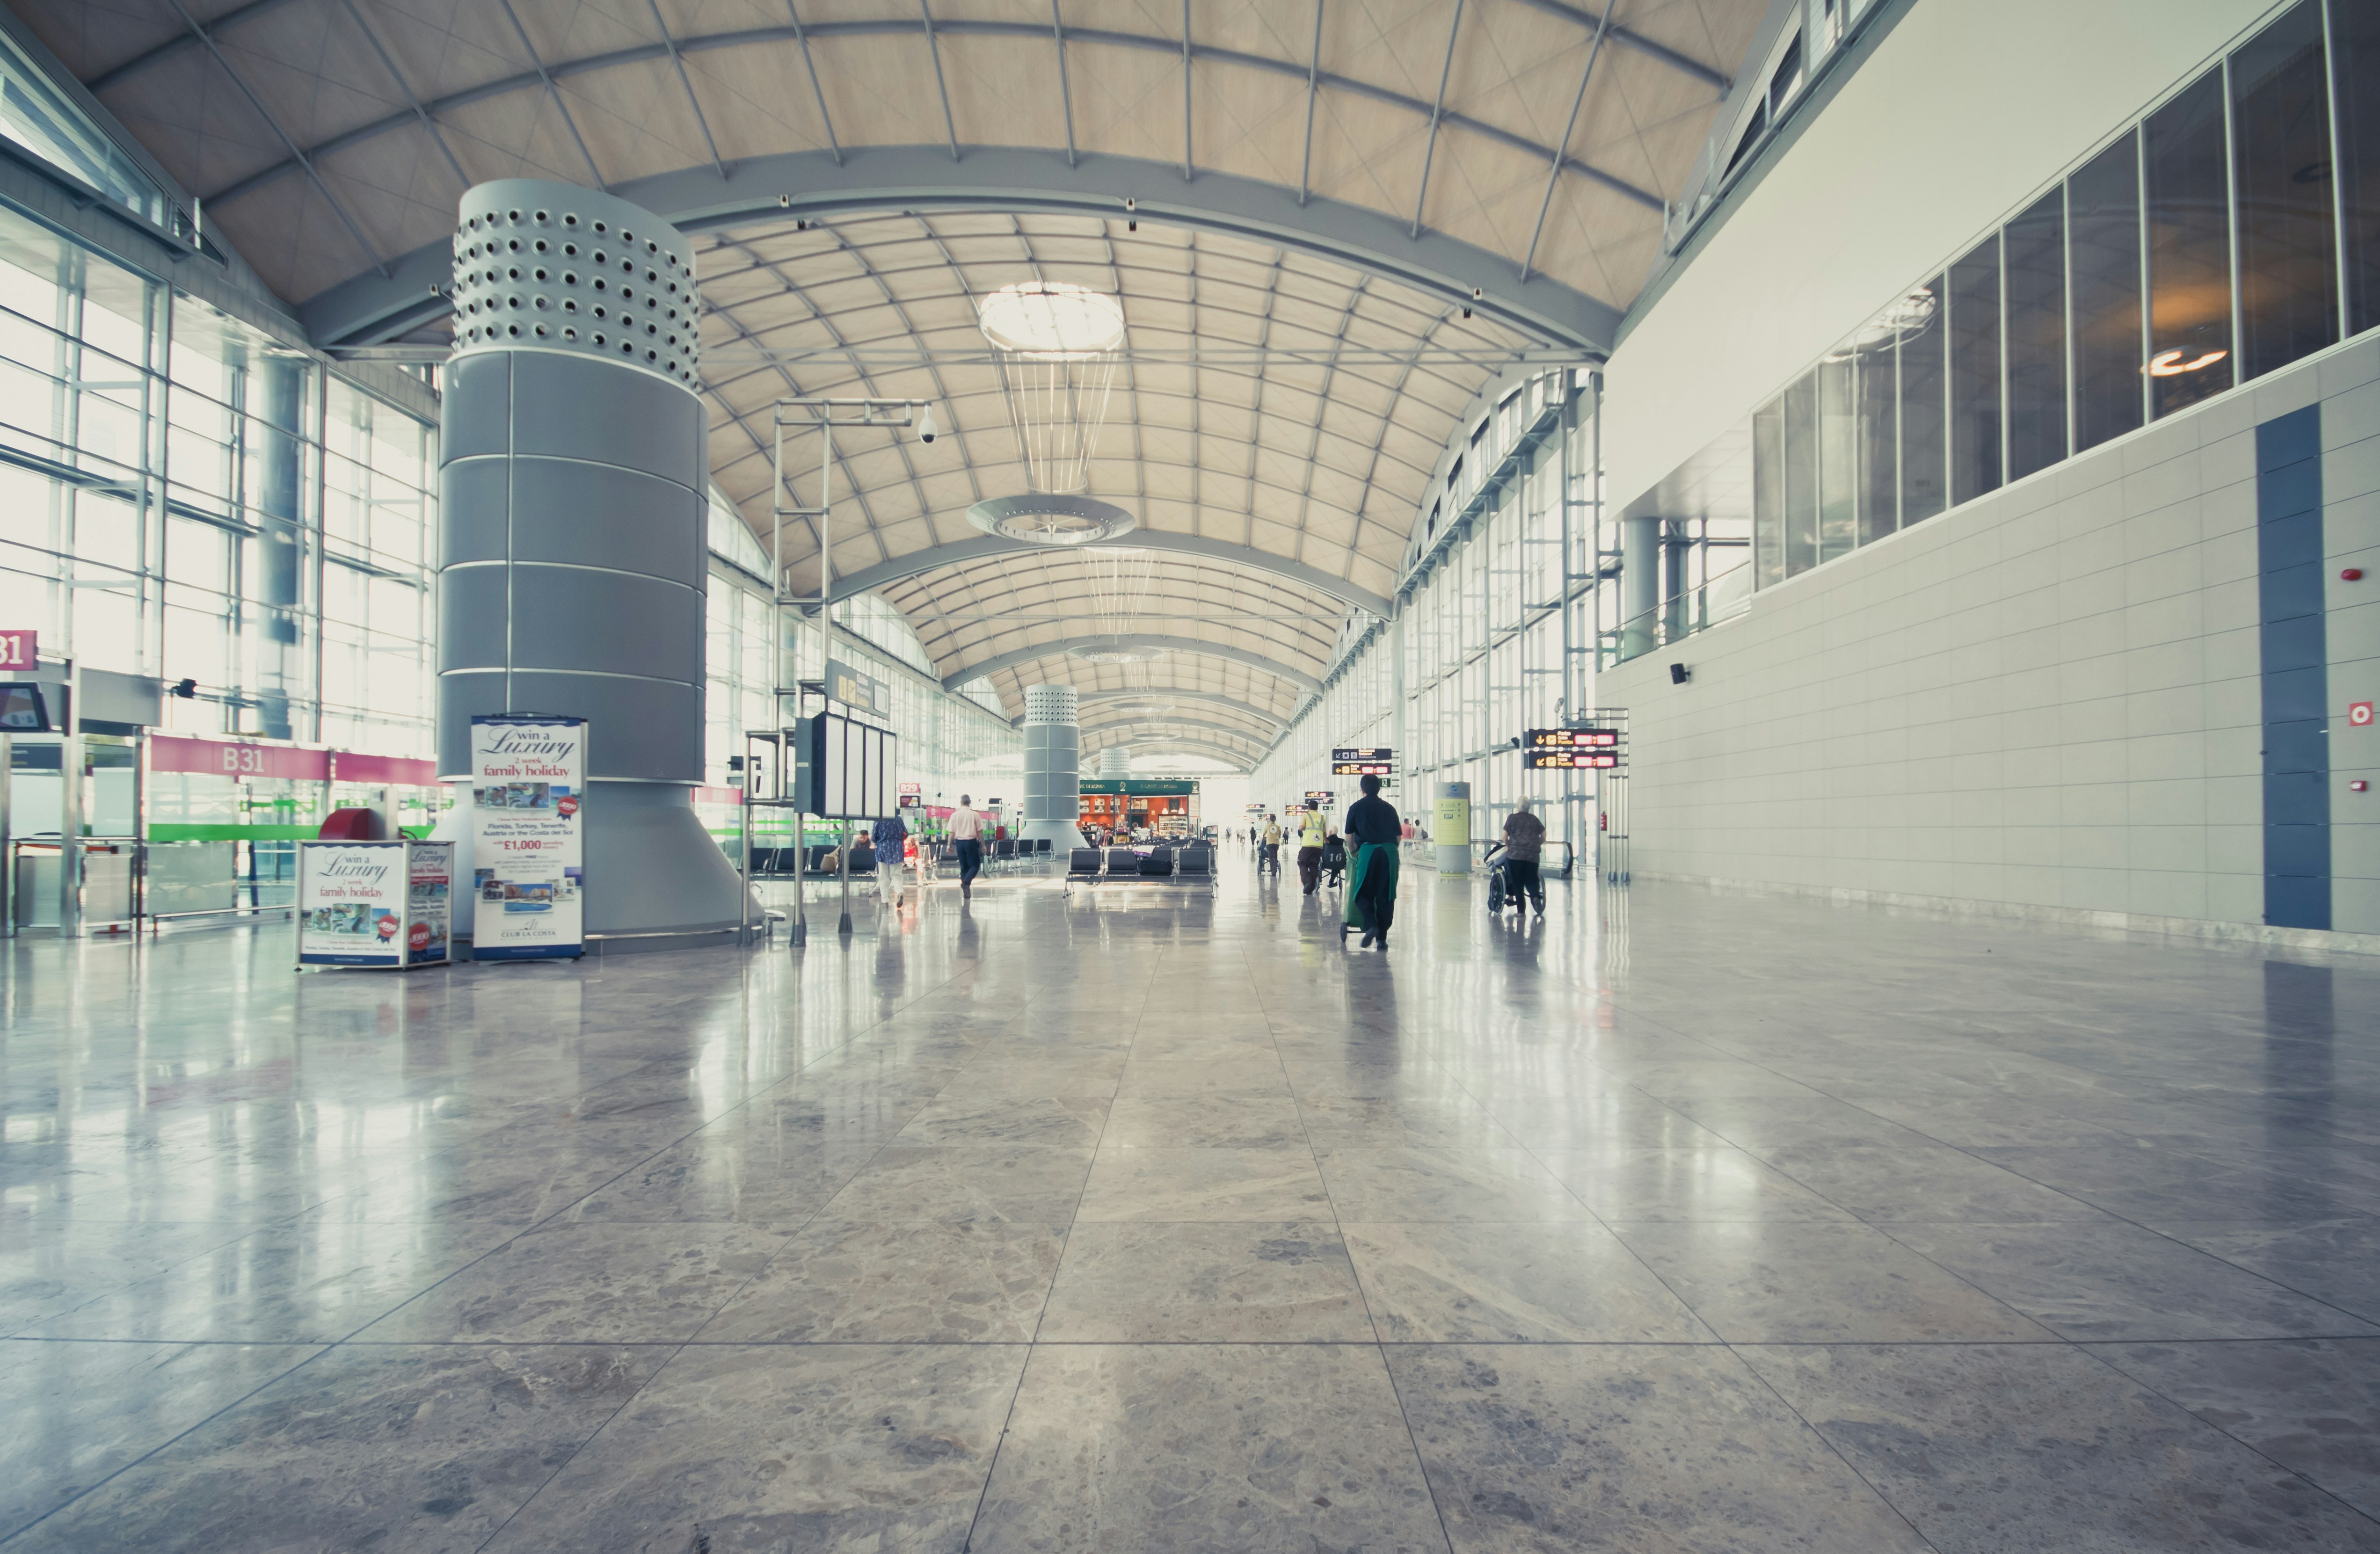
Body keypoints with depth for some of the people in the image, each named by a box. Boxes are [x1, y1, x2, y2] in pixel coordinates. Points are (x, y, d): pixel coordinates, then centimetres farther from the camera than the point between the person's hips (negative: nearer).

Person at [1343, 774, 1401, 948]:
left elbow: (1349, 836, 14)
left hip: (1368, 850, -2)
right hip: (1390, 851, 2)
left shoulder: (1356, 807, 11)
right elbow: (1398, 835, 17)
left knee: (1362, 893, 6)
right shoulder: (1389, 808, 18)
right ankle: (1382, 937, 7)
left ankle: (1370, 925, -19)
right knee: (1386, 895, 7)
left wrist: (1353, 851, 30)